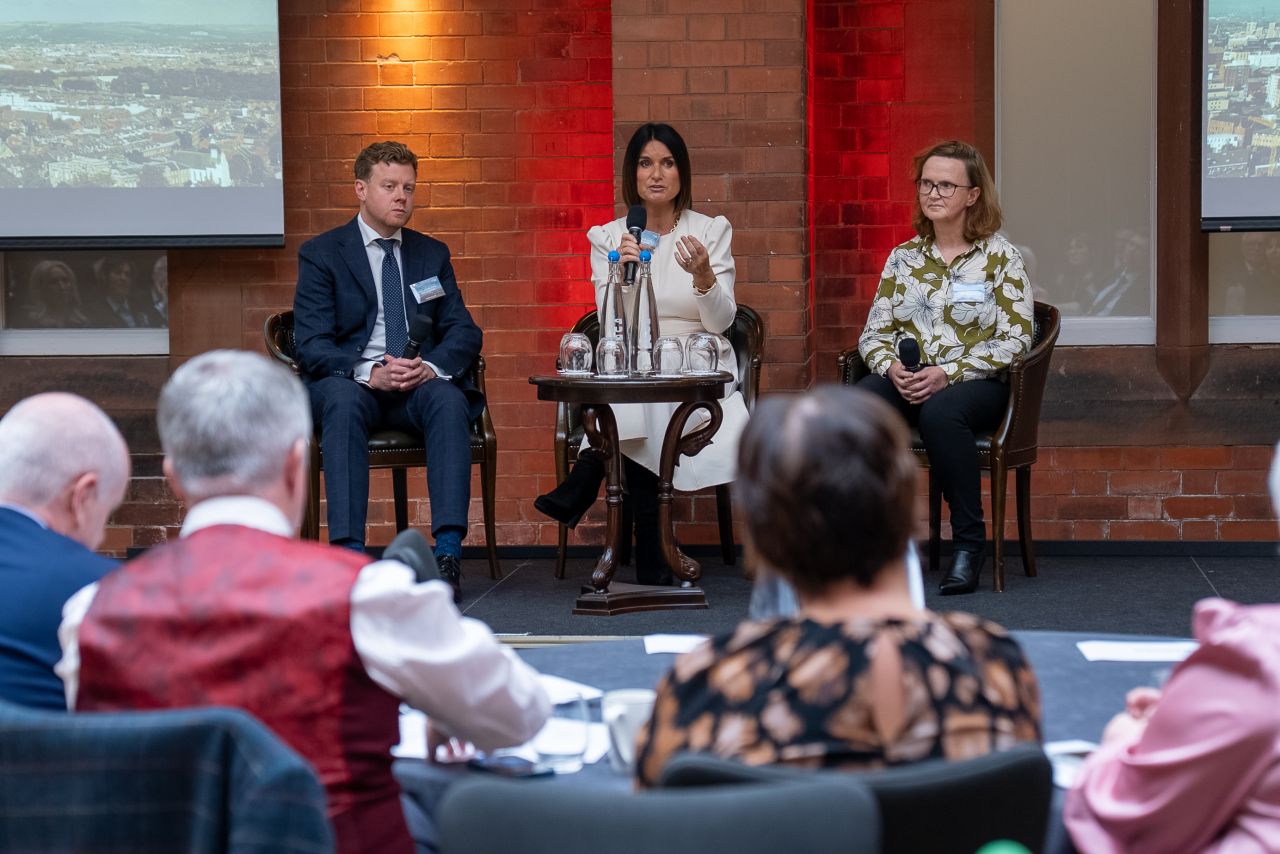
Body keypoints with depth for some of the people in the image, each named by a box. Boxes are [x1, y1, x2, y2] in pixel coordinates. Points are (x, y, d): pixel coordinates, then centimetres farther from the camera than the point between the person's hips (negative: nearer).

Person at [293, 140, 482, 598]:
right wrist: (370, 373, -24)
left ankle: (449, 551, -40)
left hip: (420, 385, 2)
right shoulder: (321, 253, 5)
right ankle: (348, 552, -44)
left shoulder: (432, 254, 17)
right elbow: (311, 344, -5)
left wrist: (432, 367, -15)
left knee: (449, 399, -33)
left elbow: (464, 331, 9)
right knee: (343, 400, -38)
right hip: (349, 382, -2)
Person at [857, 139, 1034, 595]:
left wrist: (947, 373, -17)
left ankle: (968, 542, -27)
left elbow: (1015, 340, -6)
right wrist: (892, 367, -11)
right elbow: (874, 332, 13)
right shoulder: (903, 257, 15)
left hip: (975, 383, -3)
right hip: (906, 382, 3)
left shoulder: (1000, 257, 2)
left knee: (940, 412, -40)